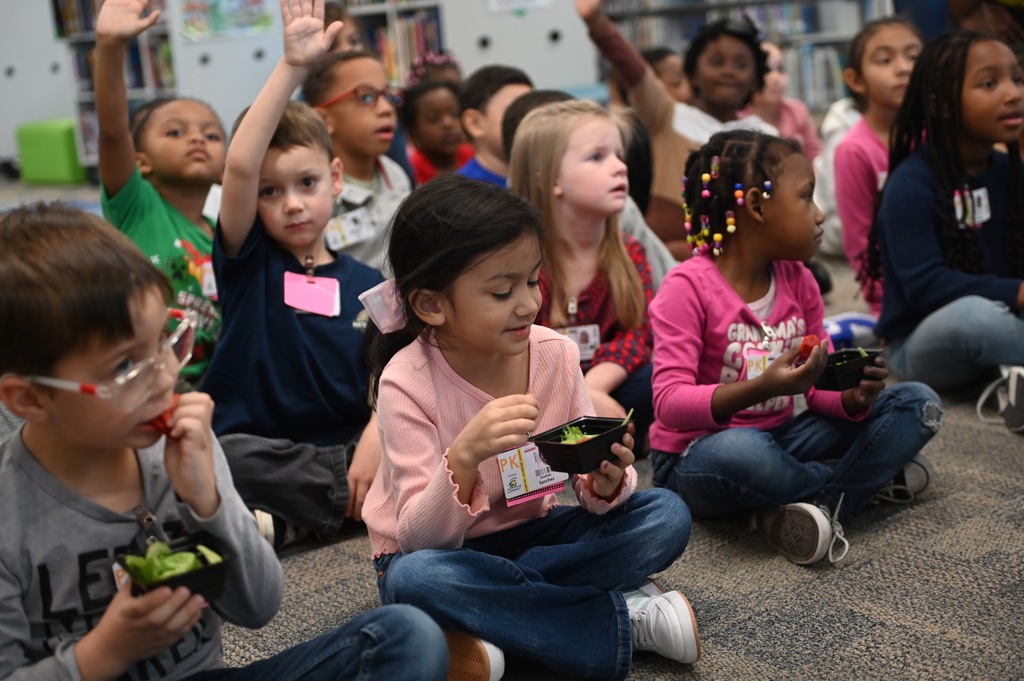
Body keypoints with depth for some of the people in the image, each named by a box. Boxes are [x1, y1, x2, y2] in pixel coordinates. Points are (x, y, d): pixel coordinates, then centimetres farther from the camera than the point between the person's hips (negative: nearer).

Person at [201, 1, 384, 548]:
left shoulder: (367, 284, 8)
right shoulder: (248, 260, 2)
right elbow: (240, 164, -16)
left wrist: (374, 443, -20)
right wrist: (291, 67, -24)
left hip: (345, 450, 3)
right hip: (260, 450, -3)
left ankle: (288, 522, -16)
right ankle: (352, 494, -18)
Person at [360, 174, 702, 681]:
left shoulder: (556, 354, -11)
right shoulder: (407, 382, -21)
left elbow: (593, 499, -6)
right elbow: (418, 537, -26)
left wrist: (605, 482, -30)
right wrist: (464, 457, -44)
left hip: (528, 533, 3)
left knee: (667, 515, -16)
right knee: (414, 580, -38)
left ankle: (495, 614, -21)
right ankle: (626, 620, -23)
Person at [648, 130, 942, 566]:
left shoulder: (798, 281, 4)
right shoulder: (687, 287, -16)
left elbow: (821, 386, 4)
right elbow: (669, 402, -23)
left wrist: (855, 395, -20)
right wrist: (762, 388, -37)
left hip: (778, 438, 7)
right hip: (695, 459, -6)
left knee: (918, 403, -3)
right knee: (739, 450, -43)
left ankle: (824, 506, -23)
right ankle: (875, 475, -14)